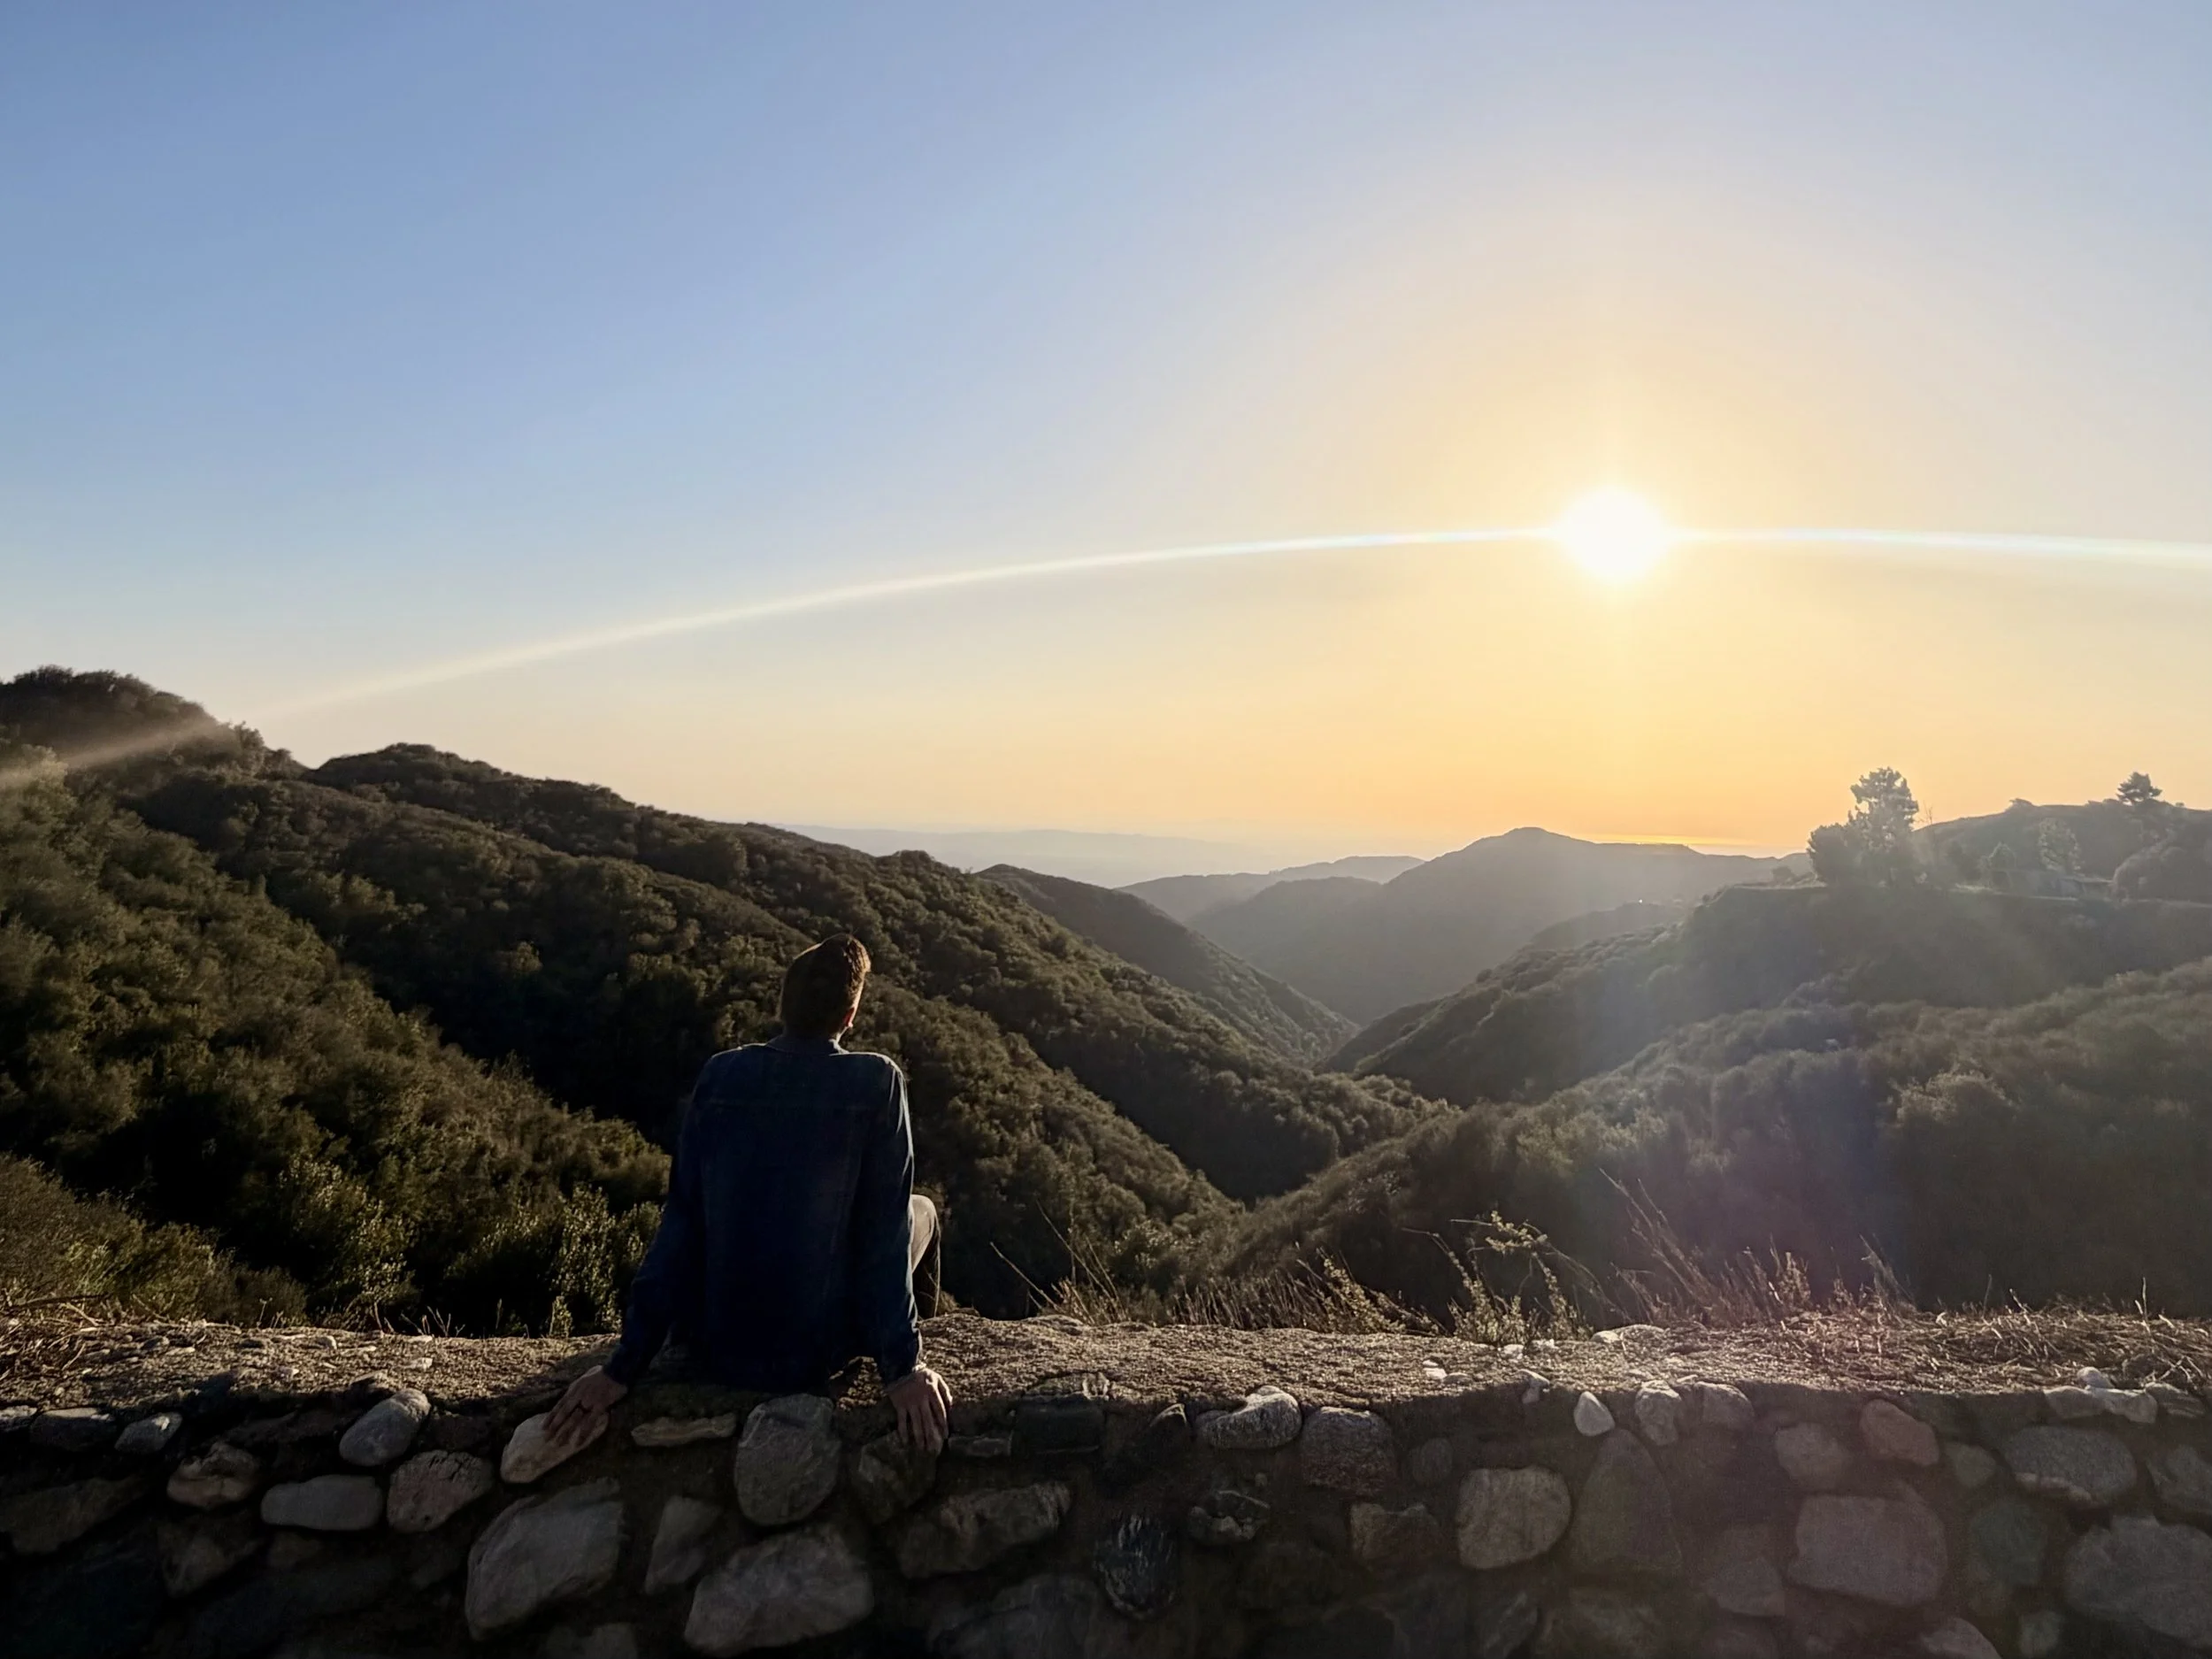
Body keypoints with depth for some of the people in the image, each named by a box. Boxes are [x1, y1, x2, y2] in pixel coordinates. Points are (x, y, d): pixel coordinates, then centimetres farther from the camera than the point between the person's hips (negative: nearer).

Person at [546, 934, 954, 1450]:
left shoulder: (721, 1075, -5)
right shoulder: (876, 1083, -13)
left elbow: (679, 1222, -4)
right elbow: (884, 1231, -14)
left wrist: (625, 1366, 0)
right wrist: (902, 1366, -9)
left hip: (713, 1350, 4)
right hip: (814, 1357, -3)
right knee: (919, 1211, 22)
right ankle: (906, 1339, 43)